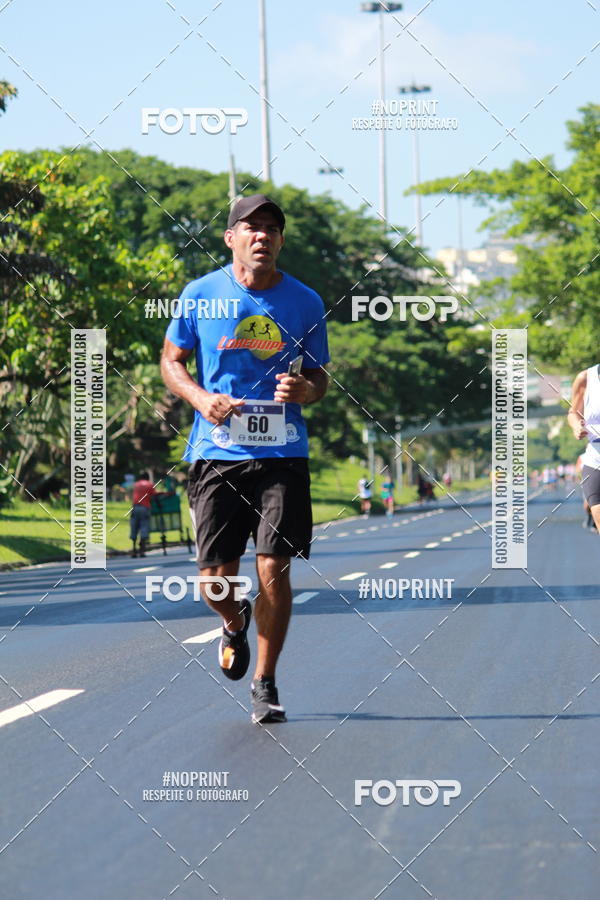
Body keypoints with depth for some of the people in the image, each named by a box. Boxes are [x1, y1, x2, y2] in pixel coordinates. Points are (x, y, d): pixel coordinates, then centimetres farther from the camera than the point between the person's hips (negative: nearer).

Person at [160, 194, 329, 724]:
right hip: (217, 452, 0)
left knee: (274, 570, -6)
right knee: (216, 580, -1)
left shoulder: (304, 302, 5)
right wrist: (200, 398, -8)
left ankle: (265, 684, 10)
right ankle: (236, 625, 35)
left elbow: (319, 376, 14)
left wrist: (306, 390, -10)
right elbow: (171, 360, 11)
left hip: (282, 455, 0)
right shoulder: (200, 295, 2)